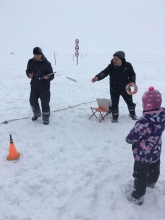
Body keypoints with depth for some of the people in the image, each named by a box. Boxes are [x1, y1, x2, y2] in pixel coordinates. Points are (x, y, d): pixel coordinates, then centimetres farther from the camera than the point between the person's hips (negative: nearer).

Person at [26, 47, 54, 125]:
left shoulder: (46, 63, -15)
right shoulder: (31, 62, -1)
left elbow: (51, 76, -14)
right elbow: (28, 70, 12)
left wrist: (48, 77, -37)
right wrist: (29, 74, -11)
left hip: (44, 87, -5)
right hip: (34, 86, 5)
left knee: (45, 103, 0)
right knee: (33, 101, 16)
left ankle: (46, 118, 21)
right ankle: (37, 114, 42)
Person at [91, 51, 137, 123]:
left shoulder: (128, 65, -10)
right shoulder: (111, 66, -16)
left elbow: (132, 74, 3)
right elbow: (104, 73, -31)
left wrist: (132, 82, -14)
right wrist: (97, 77, -51)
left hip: (125, 88, 2)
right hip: (114, 89, -1)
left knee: (129, 101, 16)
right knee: (114, 103, 3)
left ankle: (132, 113, 41)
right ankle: (115, 116, 25)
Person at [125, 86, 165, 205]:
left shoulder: (144, 122, -37)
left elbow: (132, 137, -26)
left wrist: (129, 139, -5)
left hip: (143, 154, -8)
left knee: (140, 175, 10)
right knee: (154, 169, 32)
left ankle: (137, 197, 27)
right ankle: (152, 182, 59)